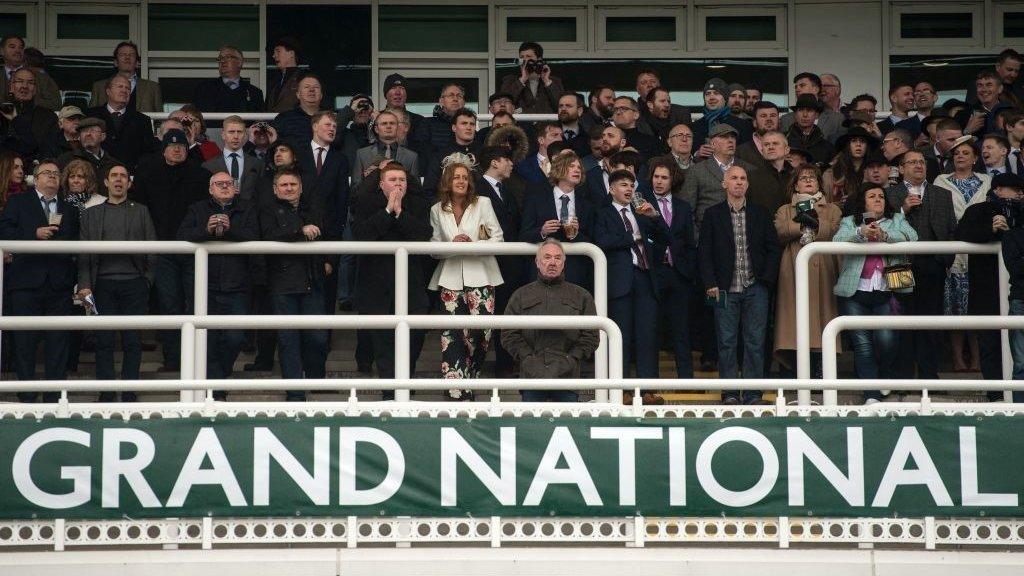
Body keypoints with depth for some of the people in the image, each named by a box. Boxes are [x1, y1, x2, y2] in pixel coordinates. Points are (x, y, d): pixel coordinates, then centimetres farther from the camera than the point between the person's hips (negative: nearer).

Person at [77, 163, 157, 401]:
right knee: (104, 342, -2)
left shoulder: (141, 212, 14)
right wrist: (84, 284, -2)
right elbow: (84, 254, 9)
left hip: (134, 283, -1)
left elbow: (152, 249, 9)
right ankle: (106, 396, 3)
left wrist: (147, 280, -2)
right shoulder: (92, 214, 16)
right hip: (103, 284, 1)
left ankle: (129, 396, 3)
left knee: (132, 342, -2)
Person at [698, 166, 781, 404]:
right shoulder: (713, 215, 5)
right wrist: (710, 284, -6)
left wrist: (767, 280, -1)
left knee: (755, 342, 0)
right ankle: (730, 392, 7)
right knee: (727, 342, 1)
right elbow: (704, 251, 2)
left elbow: (773, 248, 9)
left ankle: (753, 393, 6)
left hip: (755, 288, 1)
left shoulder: (760, 214, 9)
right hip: (725, 290, -1)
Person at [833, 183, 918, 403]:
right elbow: (838, 240, -7)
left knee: (886, 339, -13)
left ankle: (886, 376, 17)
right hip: (855, 294, 0)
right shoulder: (849, 222, 14)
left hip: (886, 293, 0)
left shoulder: (896, 220, 16)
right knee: (862, 343, -8)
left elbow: (911, 237, -4)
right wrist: (861, 233, -26)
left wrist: (884, 235, -21)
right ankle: (872, 395, -9)